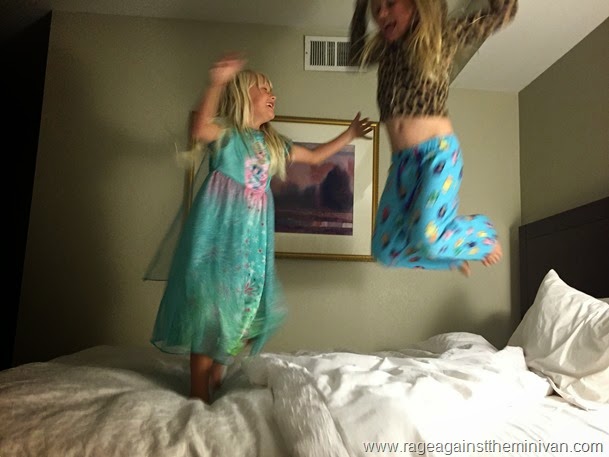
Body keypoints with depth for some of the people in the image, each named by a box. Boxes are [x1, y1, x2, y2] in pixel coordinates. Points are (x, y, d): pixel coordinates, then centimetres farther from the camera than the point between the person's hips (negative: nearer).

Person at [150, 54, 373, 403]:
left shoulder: (273, 142, 17)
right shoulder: (226, 131, -4)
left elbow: (315, 156, 29)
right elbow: (200, 131, -29)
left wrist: (349, 135, 29)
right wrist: (217, 84, -41)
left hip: (253, 235, 7)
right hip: (220, 232, -7)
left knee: (244, 305, 8)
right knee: (210, 306, -5)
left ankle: (217, 378, 24)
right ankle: (199, 395, 6)